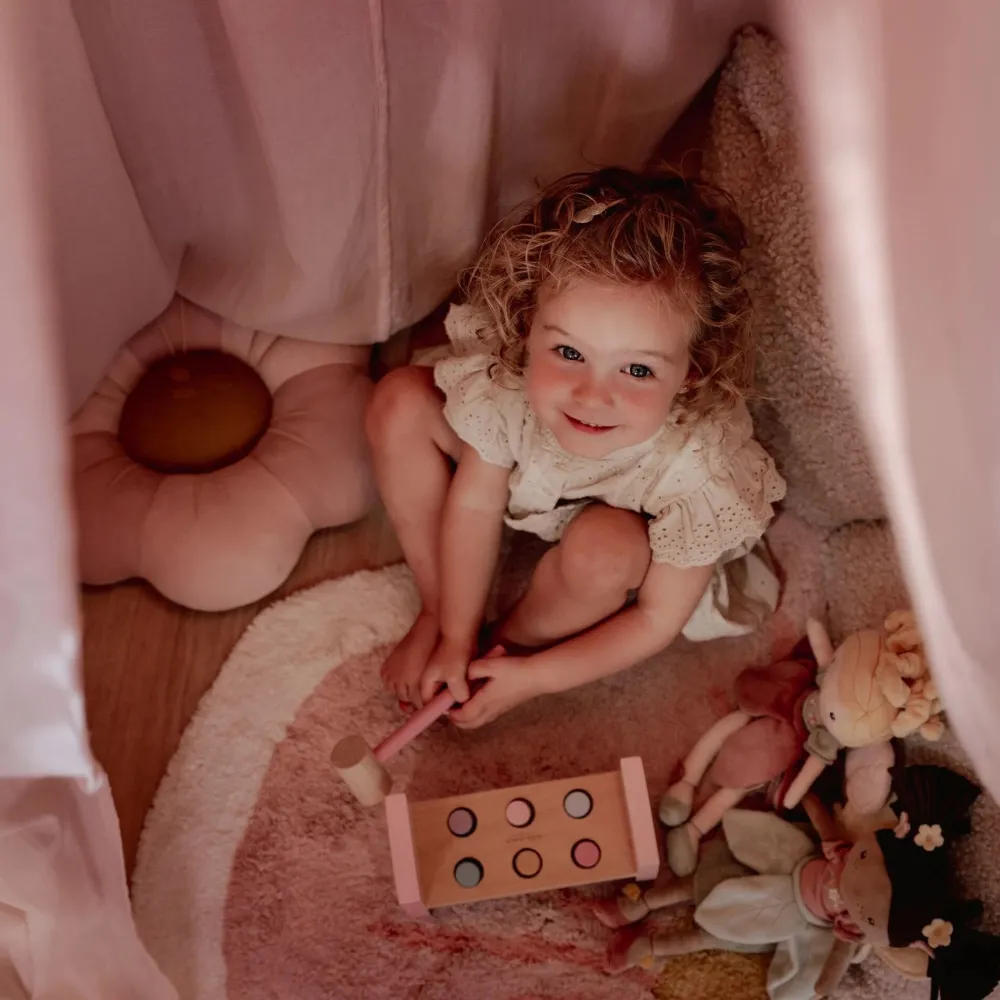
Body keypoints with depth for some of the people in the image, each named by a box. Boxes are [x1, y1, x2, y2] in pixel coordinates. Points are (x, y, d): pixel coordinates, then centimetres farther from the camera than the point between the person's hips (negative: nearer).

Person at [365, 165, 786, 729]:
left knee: (599, 547, -38)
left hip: (631, 532, -3)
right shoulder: (505, 377, -35)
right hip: (535, 489, 4)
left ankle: (515, 641, -3)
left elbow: (658, 623, -25)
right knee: (401, 403, -13)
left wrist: (534, 677, -22)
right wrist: (456, 638, -13)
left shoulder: (696, 470, -40)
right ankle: (436, 612, 2)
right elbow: (474, 504, -18)